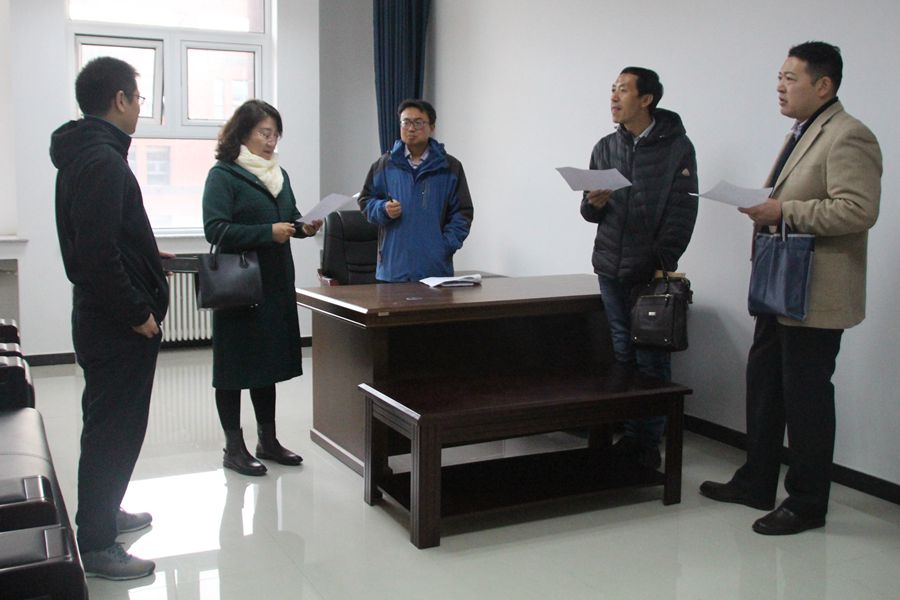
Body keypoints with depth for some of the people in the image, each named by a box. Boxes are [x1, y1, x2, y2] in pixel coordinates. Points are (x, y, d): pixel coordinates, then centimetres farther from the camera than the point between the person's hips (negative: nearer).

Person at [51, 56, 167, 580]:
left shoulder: (83, 154, 13)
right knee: (115, 429, -1)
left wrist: (145, 259, 18)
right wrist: (138, 312, -20)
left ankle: (104, 512, 38)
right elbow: (97, 253, -27)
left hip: (103, 317, 11)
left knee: (110, 424, 22)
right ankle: (97, 545, 10)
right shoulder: (102, 161, -20)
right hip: (117, 325, -11)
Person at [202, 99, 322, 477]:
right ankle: (234, 448, 12)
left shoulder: (279, 174, 14)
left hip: (275, 283, 7)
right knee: (235, 365, 2)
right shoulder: (223, 175, -9)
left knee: (269, 362, 14)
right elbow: (215, 229, -17)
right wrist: (268, 233, -23)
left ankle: (268, 440, 25)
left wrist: (303, 228, -1)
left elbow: (291, 217, 22)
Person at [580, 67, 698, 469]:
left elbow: (682, 212, -7)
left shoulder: (676, 147, -2)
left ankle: (649, 442, 8)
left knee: (652, 360, -1)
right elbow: (590, 213, 15)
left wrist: (664, 264, -14)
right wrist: (593, 204, -8)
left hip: (652, 271, -5)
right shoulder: (606, 148, 13)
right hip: (611, 270, 5)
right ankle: (629, 436, 18)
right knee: (622, 355, 9)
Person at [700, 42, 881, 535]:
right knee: (764, 384, 16)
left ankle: (807, 504, 14)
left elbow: (857, 211, -25)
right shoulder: (802, 133, 17)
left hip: (814, 296, -10)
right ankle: (756, 482, 30)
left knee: (805, 396, -1)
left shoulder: (848, 138, -15)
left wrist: (784, 211, -23)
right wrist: (766, 207, 12)